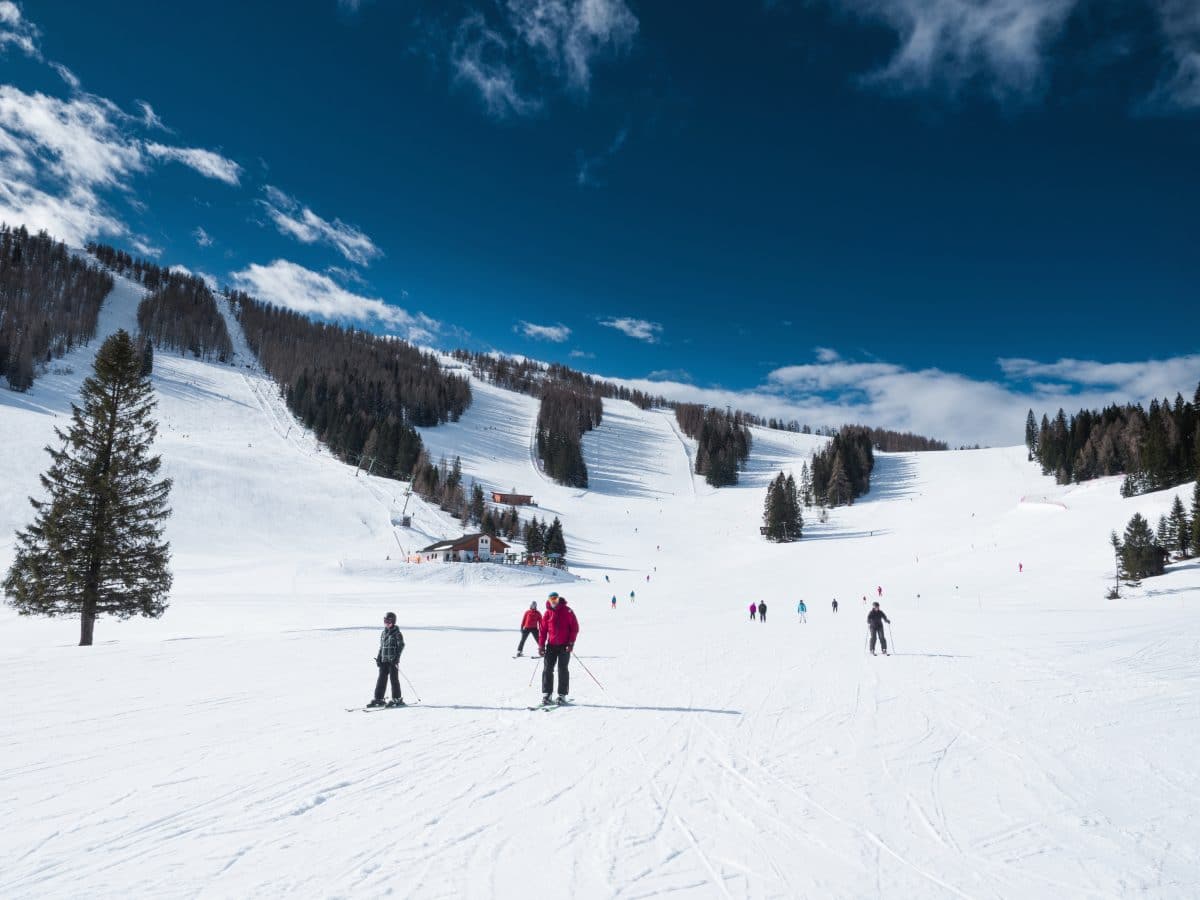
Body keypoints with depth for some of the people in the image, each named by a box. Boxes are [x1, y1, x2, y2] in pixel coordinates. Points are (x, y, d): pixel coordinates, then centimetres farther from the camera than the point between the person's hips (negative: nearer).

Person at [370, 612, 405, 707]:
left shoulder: (397, 633, -6)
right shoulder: (384, 633, 13)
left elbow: (401, 645, -9)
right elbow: (381, 646, 19)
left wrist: (397, 657, -16)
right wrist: (378, 657, 12)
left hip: (393, 660, -6)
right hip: (384, 660, 6)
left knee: (394, 679, -2)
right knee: (381, 679, 5)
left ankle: (397, 699, 5)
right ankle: (378, 699, 11)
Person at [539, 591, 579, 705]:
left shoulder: (567, 611, -4)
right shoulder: (548, 613, 5)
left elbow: (575, 627, -5)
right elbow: (543, 630, 8)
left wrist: (571, 642, -11)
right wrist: (541, 645, 2)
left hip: (564, 645, -3)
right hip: (551, 645, 3)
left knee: (562, 669, -1)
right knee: (548, 669, -1)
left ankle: (562, 695, 6)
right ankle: (546, 694, 5)